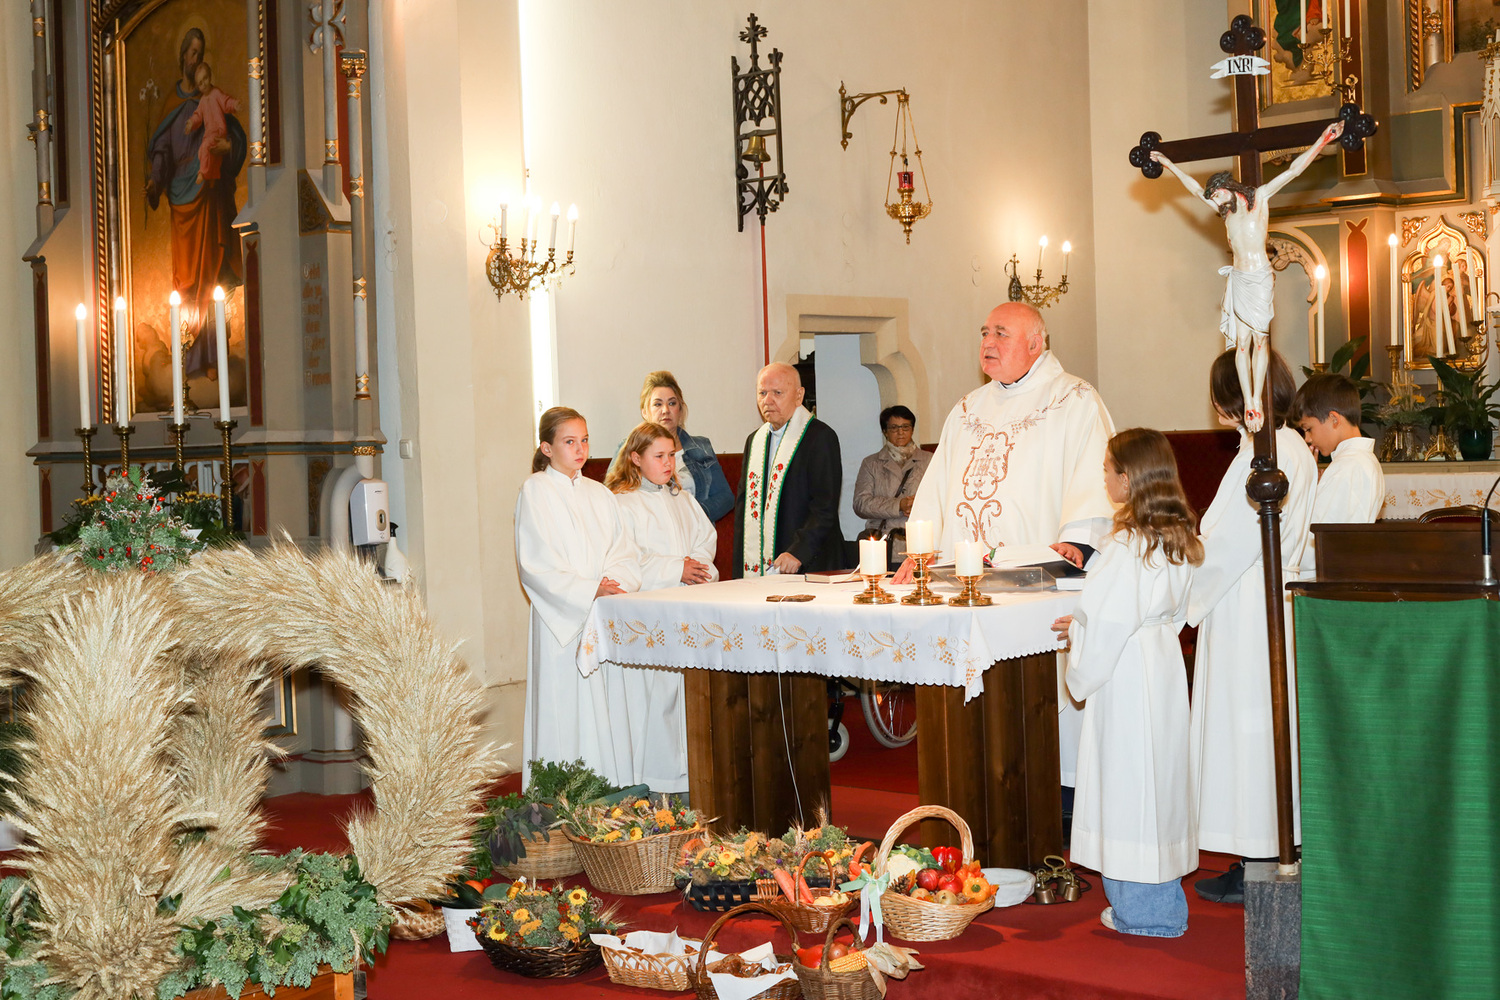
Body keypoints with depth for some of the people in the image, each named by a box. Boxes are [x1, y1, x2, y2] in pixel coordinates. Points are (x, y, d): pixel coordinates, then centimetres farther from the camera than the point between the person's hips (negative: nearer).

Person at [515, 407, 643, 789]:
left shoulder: (599, 494, 16)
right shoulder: (535, 490, -1)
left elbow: (626, 552, 11)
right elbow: (536, 562, -9)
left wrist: (616, 583, -10)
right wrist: (589, 590, -16)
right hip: (562, 619, -5)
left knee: (608, 703, 3)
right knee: (568, 708, -7)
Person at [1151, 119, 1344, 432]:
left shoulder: (1260, 196, 4)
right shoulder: (1224, 209, 16)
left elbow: (1294, 170, 0)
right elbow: (1194, 187, 26)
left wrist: (1323, 140, -5)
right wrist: (1166, 162, 31)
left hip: (1261, 277, -4)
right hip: (1238, 279, 4)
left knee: (1260, 338, -7)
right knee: (1242, 342, -3)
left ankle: (1257, 398, -6)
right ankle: (1248, 402, -6)